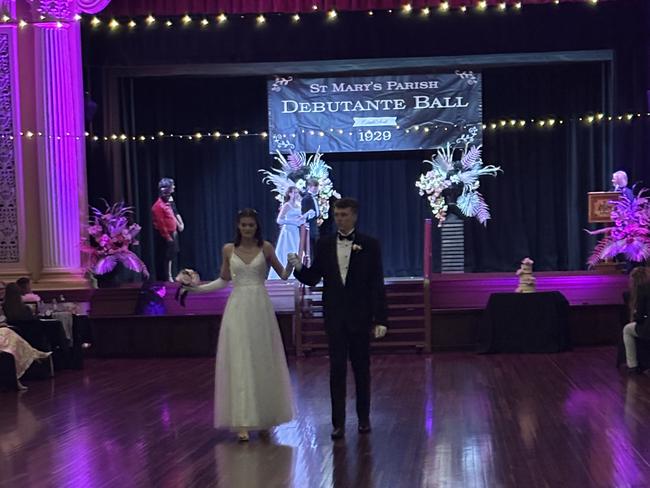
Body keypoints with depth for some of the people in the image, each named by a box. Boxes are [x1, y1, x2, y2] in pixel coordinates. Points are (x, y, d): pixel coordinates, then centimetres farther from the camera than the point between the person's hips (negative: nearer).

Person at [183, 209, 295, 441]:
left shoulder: (266, 248, 2)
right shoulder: (228, 249, 6)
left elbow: (283, 274, 6)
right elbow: (223, 280, 13)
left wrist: (291, 265, -15)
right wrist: (196, 288, 5)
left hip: (260, 308, 0)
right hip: (238, 308, 0)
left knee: (263, 361, 6)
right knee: (239, 363, -4)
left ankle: (264, 417, 20)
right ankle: (243, 422, -4)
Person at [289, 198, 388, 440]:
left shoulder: (369, 244, -2)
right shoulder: (324, 244, 5)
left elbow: (377, 284, -4)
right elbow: (313, 278, 5)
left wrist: (380, 319, -8)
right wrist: (299, 268, -16)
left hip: (360, 317, -1)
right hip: (334, 317, 2)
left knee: (361, 368, 9)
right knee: (337, 369, 1)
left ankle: (364, 418, 22)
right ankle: (338, 423, 4)